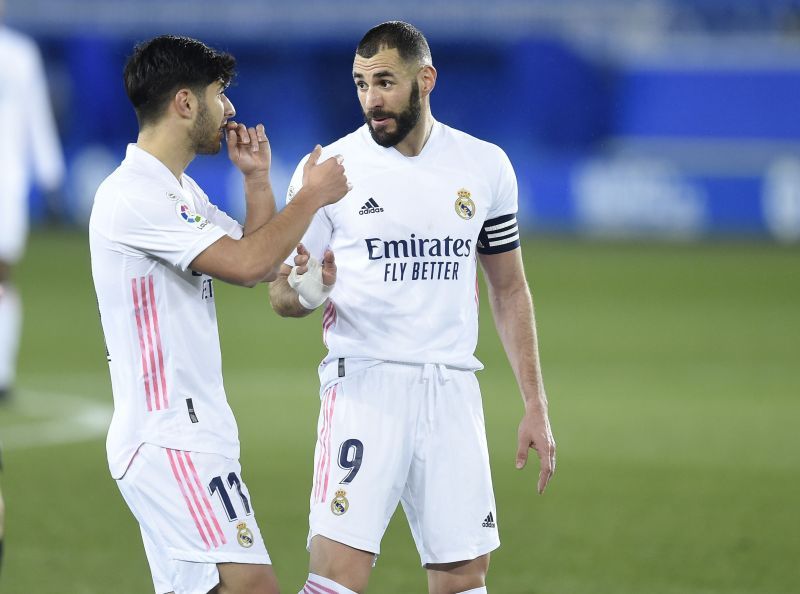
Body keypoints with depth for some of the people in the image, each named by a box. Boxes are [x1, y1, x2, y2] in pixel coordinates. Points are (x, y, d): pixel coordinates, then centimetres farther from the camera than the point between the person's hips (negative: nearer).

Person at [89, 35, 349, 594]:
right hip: (169, 437, -11)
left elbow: (260, 265, 23)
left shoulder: (181, 191, 18)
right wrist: (312, 195, -8)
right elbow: (246, 264, -20)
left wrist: (257, 178, 13)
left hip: (194, 431, 11)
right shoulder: (133, 196, -15)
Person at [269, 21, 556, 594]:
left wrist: (536, 407, 10)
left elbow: (509, 290, 15)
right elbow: (282, 292, 5)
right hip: (364, 384, -3)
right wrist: (305, 293, -20)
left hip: (453, 390, 3)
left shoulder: (486, 166, 7)